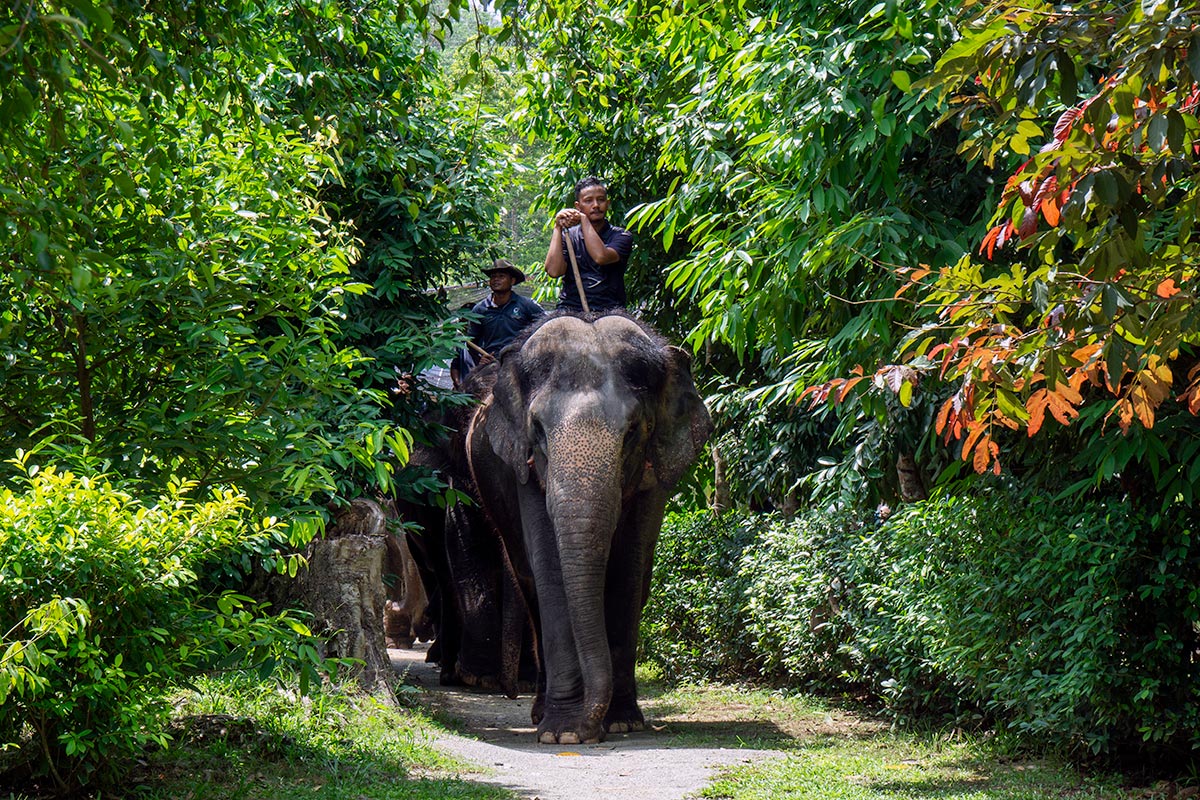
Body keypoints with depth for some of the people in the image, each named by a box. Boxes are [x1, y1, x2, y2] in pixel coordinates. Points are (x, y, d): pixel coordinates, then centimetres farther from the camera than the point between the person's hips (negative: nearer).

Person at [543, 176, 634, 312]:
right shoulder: (568, 236, 11)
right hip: (571, 309, 1)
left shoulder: (621, 236, 6)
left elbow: (601, 257, -15)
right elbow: (554, 271, -5)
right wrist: (558, 228, -5)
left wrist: (583, 219, -7)